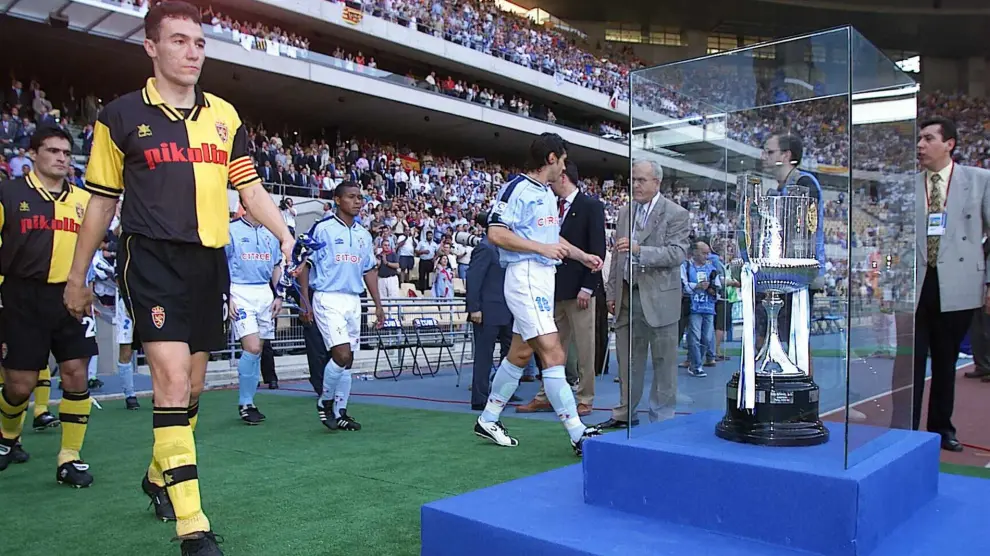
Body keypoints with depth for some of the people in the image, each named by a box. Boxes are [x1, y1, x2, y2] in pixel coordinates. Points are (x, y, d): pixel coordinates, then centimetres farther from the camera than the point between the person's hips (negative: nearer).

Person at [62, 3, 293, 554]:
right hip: (153, 259, -4)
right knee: (173, 378, -15)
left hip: (211, 261, 5)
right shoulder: (122, 115, 1)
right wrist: (78, 275, 11)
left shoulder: (225, 116, 10)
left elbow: (250, 187, 11)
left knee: (193, 385, 14)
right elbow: (102, 200, 7)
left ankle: (159, 477, 40)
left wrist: (284, 231, -7)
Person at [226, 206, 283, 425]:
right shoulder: (231, 230, -3)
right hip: (240, 293, -6)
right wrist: (226, 297, -12)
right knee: (252, 348, -15)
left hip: (265, 294, 6)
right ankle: (245, 403, -1)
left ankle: (249, 402, 18)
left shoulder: (271, 233, 14)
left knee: (257, 351, 7)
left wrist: (278, 295, 10)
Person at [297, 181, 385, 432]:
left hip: (354, 301, 6)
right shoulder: (322, 229, -5)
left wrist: (378, 305, 13)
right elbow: (304, 265, -4)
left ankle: (340, 412, 18)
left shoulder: (363, 234, 13)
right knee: (342, 355, -15)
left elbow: (369, 271, 17)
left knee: (348, 360, 7)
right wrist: (305, 302, -10)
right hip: (328, 300, -6)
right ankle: (325, 402, 9)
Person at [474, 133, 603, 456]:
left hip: (544, 277, 10)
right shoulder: (517, 188, -11)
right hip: (525, 275, -10)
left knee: (521, 354, 14)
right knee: (553, 354, -12)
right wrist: (542, 248, -18)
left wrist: (582, 256, 20)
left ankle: (488, 420, 26)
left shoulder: (548, 194, 18)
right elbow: (496, 234, -18)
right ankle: (578, 433, -10)